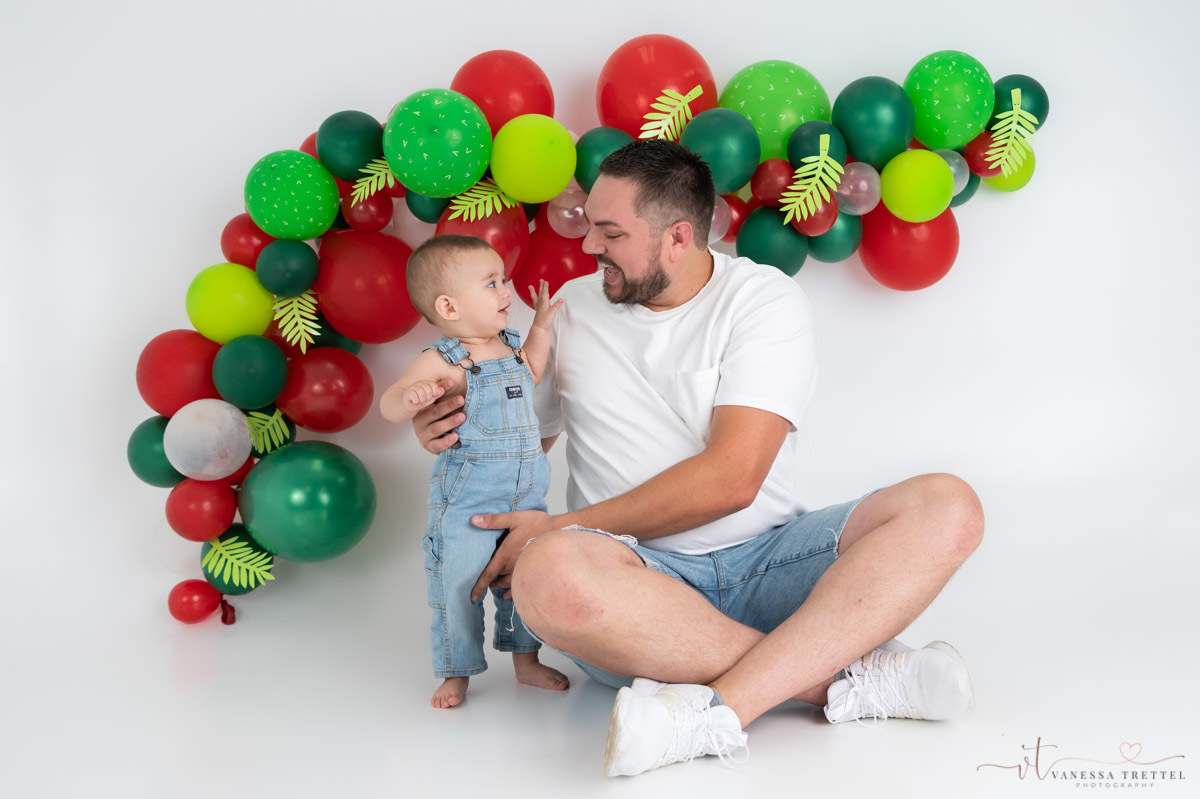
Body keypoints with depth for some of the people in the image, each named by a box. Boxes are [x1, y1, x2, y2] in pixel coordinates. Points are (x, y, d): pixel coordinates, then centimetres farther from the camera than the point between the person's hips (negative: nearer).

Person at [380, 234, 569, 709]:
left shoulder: (511, 346, 6)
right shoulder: (442, 362, -16)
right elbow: (389, 406, -20)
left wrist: (540, 327, 20)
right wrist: (413, 395, -42)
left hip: (526, 492, 6)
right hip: (465, 497, -6)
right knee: (459, 585, 2)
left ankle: (526, 661, 33)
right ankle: (457, 673, 21)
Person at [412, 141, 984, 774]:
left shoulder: (764, 297, -3)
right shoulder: (571, 309, 10)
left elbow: (731, 478, -14)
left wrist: (562, 527, -13)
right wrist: (454, 428, -2)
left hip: (767, 562, 0)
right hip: (641, 576, 1)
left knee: (946, 506, -24)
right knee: (550, 575, -36)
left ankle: (722, 706, -39)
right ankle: (853, 677, -28)